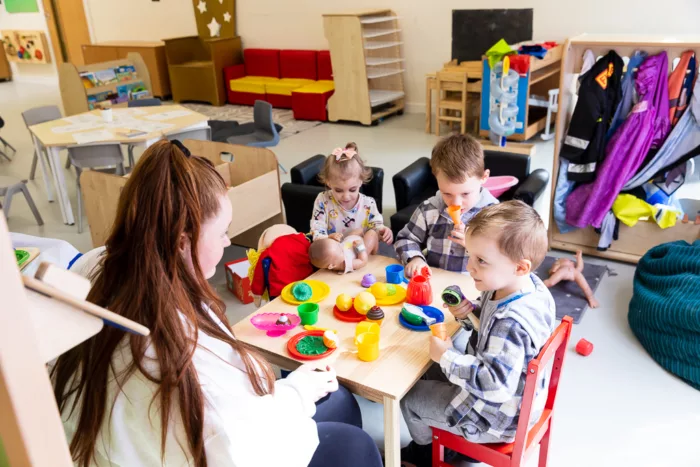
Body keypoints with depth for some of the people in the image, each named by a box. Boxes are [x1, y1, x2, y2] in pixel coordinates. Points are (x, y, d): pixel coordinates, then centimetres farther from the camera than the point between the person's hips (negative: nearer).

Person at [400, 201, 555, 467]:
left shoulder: (511, 322, -39)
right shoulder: (530, 286, -10)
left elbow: (495, 385, -40)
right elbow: (494, 328, 6)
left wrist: (447, 357, -31)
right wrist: (469, 315, -12)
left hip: (495, 419, -9)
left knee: (408, 394, 6)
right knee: (428, 373, 24)